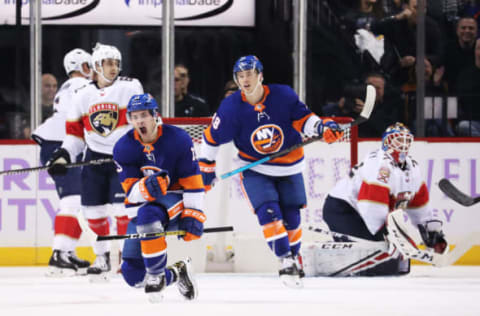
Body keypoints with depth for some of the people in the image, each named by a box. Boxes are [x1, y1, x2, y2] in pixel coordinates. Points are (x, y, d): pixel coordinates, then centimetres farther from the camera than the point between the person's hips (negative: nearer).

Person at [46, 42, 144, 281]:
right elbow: (75, 131, 14)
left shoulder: (130, 88, -5)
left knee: (123, 207, -14)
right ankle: (102, 258, 18)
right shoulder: (83, 96, 7)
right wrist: (64, 154, 2)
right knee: (94, 211, 3)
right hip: (95, 158, 4)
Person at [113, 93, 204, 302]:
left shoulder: (178, 140, -12)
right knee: (133, 275, -9)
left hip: (175, 200, -3)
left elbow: (193, 182, -10)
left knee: (148, 214, -40)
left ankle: (156, 275, -27)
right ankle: (176, 274, 19)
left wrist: (193, 216, -16)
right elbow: (131, 190, -14)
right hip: (142, 206, 3)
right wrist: (146, 187, -37)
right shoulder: (123, 148, -8)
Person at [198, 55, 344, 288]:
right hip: (254, 170, -1)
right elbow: (212, 138, -4)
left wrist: (323, 127, -21)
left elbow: (303, 118, -3)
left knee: (291, 217, 6)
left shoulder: (283, 96, -16)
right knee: (268, 212, -18)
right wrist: (205, 168, -1)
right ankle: (286, 261, -12)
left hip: (289, 168, 1)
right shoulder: (231, 108, -15)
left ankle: (294, 255, 31)